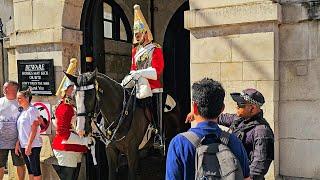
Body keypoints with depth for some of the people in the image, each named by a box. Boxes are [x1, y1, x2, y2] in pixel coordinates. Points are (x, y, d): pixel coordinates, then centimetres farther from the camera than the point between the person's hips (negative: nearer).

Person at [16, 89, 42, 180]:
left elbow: (34, 129, -16)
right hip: (23, 145, 8)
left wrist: (29, 145, -19)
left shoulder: (32, 110, -11)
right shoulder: (22, 111, 12)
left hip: (33, 145, -8)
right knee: (30, 169, 14)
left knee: (35, 169, 0)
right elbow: (20, 131, 15)